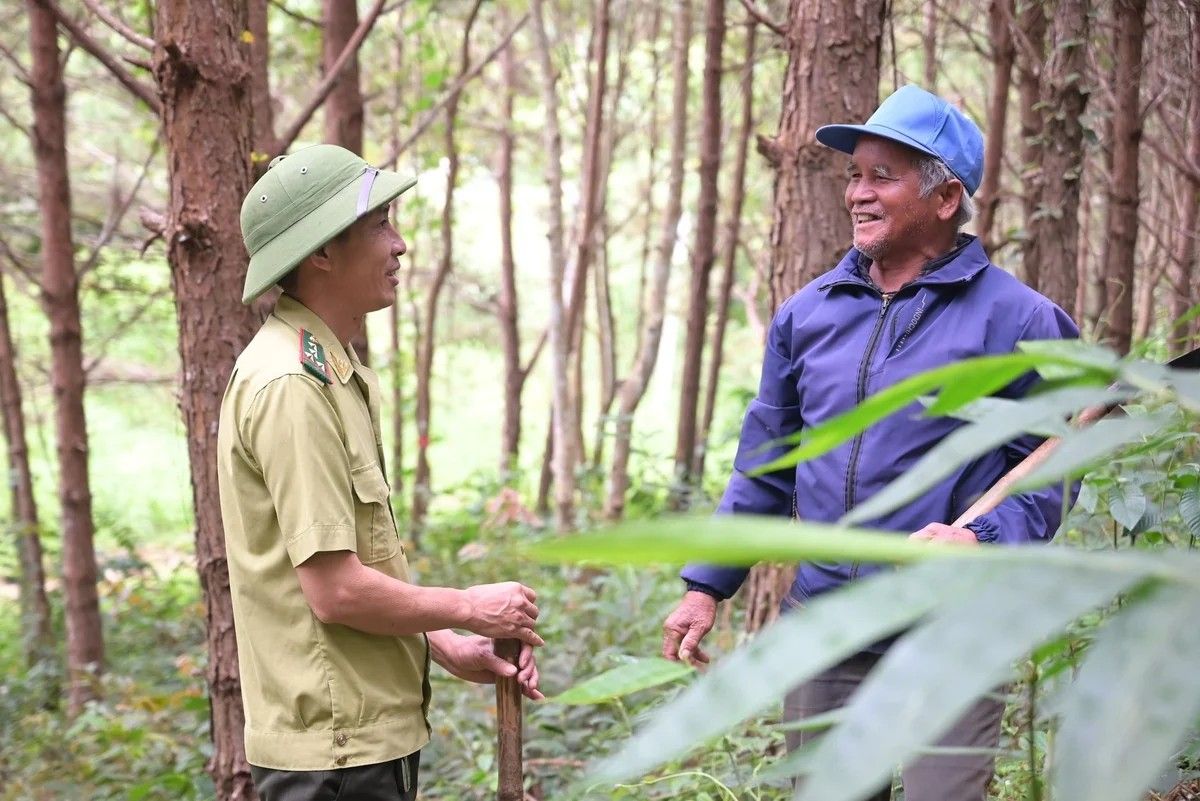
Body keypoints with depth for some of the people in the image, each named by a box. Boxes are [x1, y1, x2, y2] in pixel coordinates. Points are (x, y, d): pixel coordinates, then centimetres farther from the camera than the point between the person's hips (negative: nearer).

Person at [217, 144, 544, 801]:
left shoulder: (332, 372, 13)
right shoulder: (290, 386, -19)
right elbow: (337, 589, -22)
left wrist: (446, 646, 8)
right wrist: (469, 608, -9)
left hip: (369, 729, 10)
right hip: (335, 748, -10)